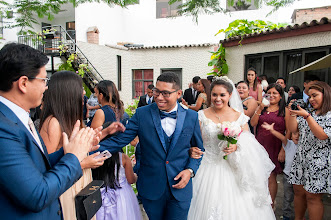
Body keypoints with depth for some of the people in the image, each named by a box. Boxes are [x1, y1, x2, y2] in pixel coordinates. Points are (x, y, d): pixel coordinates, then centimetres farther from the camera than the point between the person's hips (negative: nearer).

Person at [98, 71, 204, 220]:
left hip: (180, 187, 1)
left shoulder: (191, 116, -3)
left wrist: (190, 170, -9)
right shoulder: (142, 114, -7)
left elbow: (198, 148, 6)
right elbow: (120, 140, -12)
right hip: (151, 188, 0)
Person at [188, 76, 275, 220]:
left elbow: (248, 143, 6)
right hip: (209, 169, -1)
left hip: (233, 170, 1)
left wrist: (236, 147, -14)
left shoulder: (239, 116, 1)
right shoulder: (202, 115, -3)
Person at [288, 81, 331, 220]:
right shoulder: (309, 113, 14)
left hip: (319, 162, -6)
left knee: (312, 196, 0)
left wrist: (306, 116, -21)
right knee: (298, 191, 12)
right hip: (301, 159, 6)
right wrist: (293, 113, -3)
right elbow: (293, 129, 9)